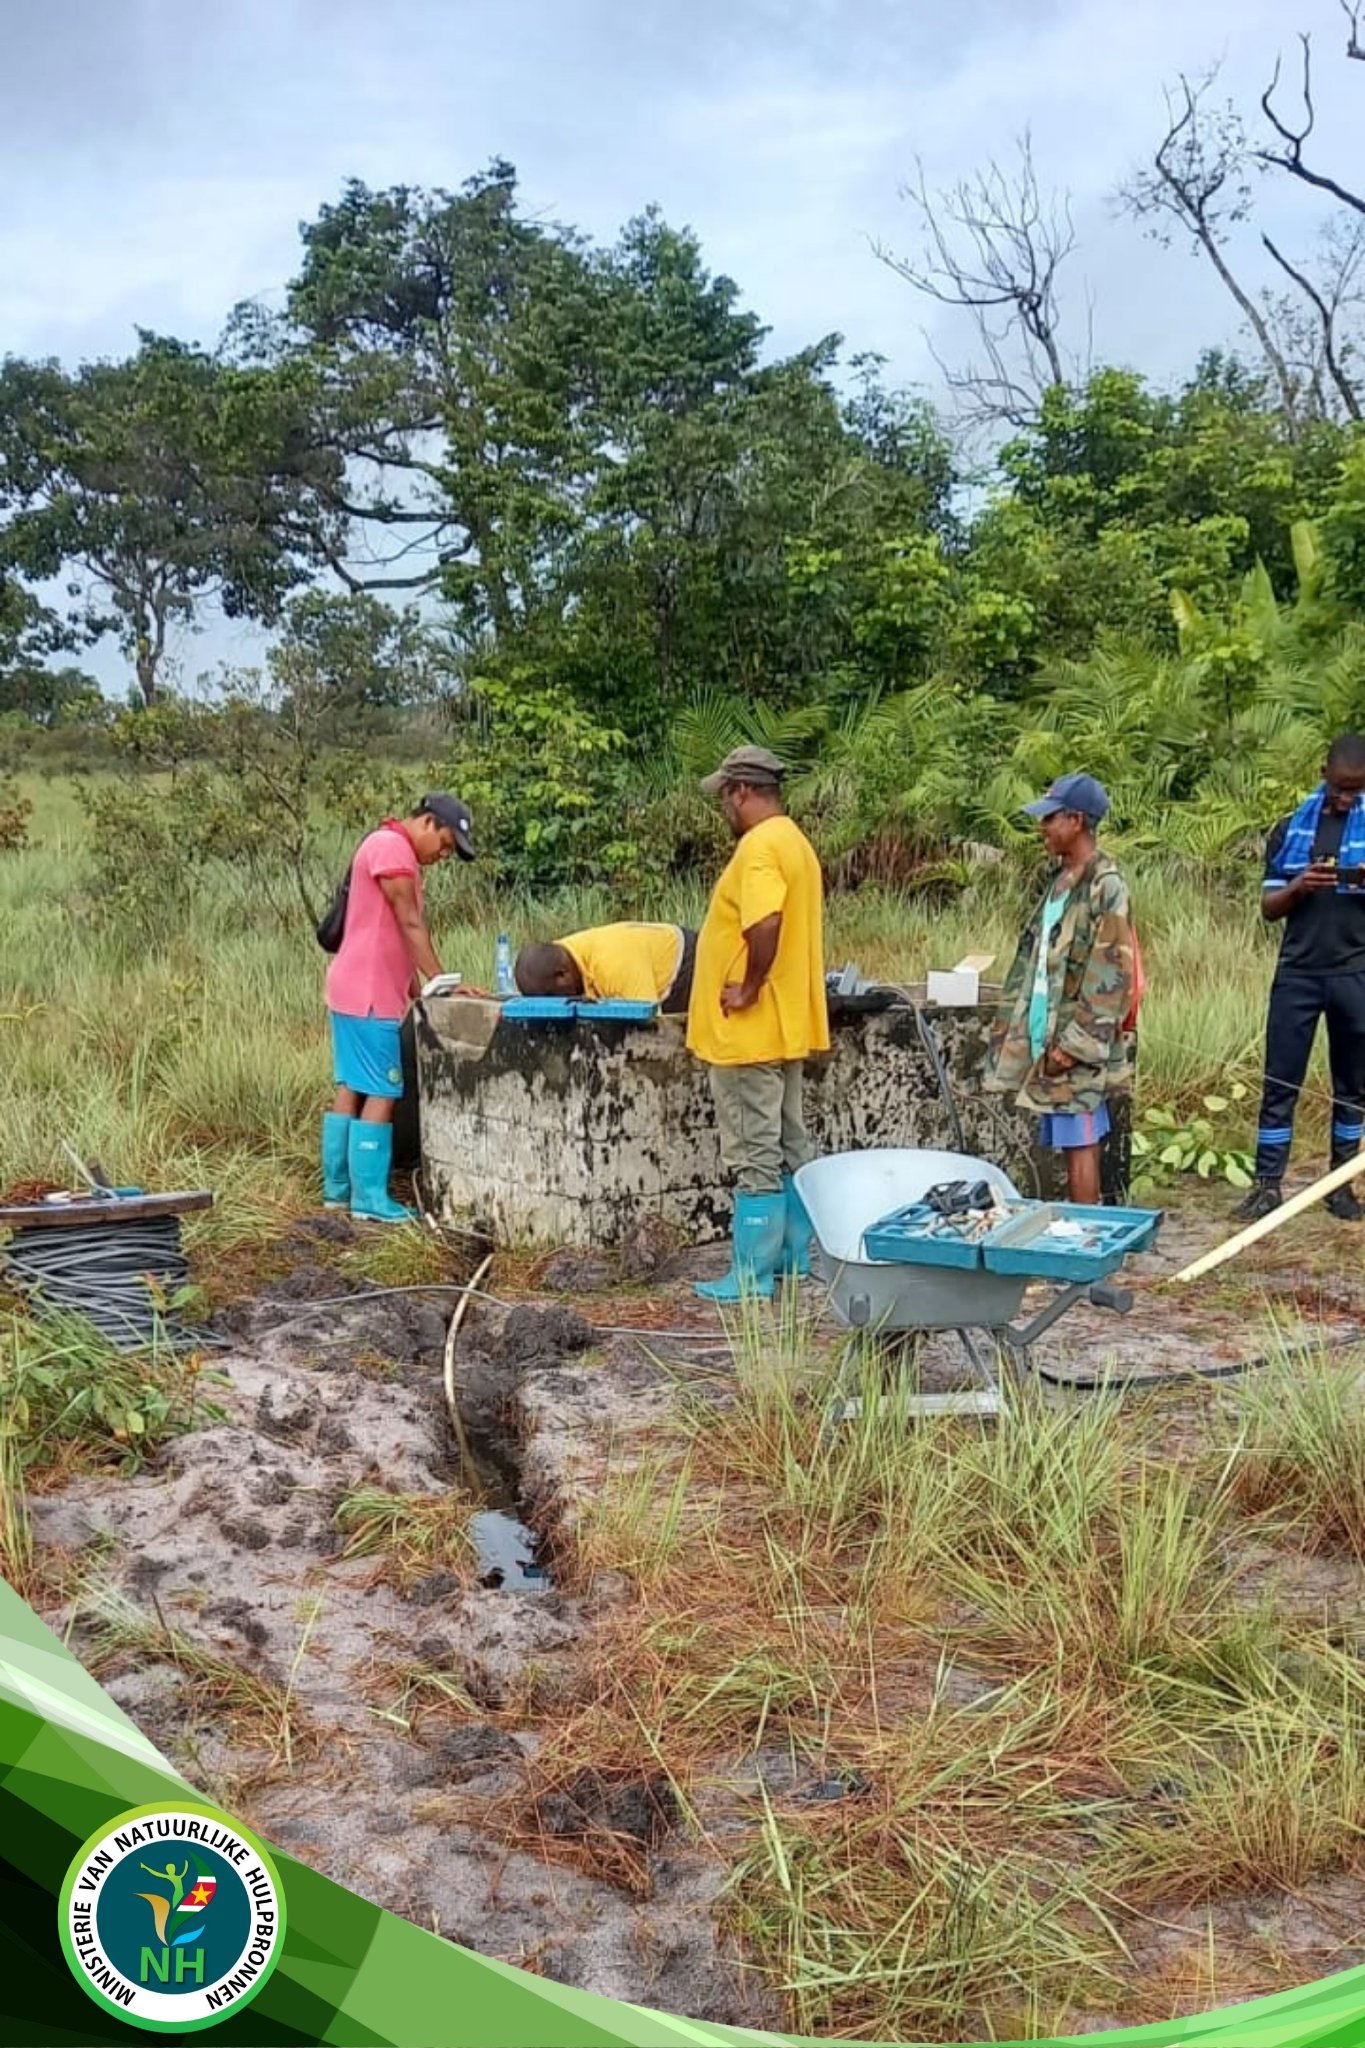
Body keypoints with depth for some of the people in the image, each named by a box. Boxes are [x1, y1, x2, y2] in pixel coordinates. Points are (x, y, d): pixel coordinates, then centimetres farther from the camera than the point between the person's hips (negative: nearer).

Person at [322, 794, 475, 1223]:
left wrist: (419, 993, 13)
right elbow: (410, 926, -17)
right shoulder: (392, 847, -13)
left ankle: (337, 1187, 17)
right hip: (371, 996, -10)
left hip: (357, 992, 10)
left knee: (351, 1088, 12)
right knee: (381, 1094, -7)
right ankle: (369, 1198, -4)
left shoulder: (398, 852, 19)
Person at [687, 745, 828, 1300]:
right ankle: (795, 1254, 26)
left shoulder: (758, 845, -18)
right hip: (786, 1026, 10)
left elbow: (764, 925, -34)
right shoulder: (794, 841, 13)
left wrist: (748, 990, -22)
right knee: (788, 1146, 16)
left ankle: (752, 1274, 2)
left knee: (755, 1155, -4)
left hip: (749, 1031, -10)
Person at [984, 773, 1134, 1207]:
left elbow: (1108, 974, -17)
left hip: (1075, 1041, -8)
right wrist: (1012, 1020, 14)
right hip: (1046, 1033, 8)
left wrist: (1075, 1042, -18)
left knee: (1080, 1142, -3)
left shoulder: (1105, 886, -13)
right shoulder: (1059, 879, 13)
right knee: (1069, 1141, 13)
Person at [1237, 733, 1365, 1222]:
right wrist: (1298, 887, -16)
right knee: (1280, 1081, 0)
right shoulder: (1292, 830, 6)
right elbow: (1269, 909, 5)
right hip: (1298, 972, 0)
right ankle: (1267, 1183, 3)